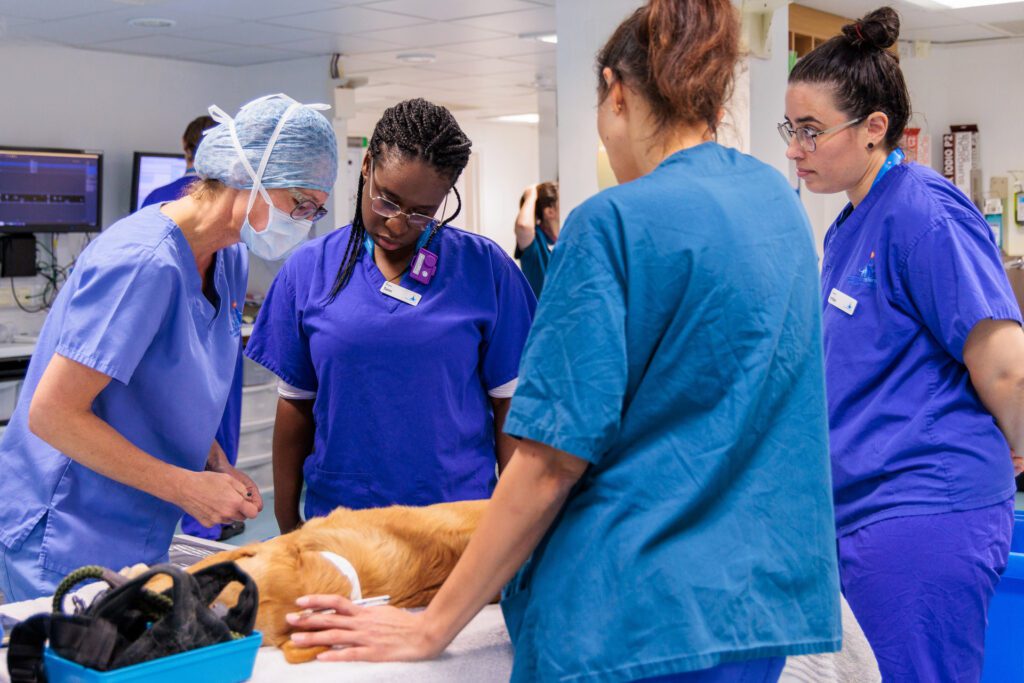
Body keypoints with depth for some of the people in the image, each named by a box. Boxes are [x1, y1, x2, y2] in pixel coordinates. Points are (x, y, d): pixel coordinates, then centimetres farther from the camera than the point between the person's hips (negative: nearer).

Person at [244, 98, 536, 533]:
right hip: (337, 515, 2)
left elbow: (509, 404, -1)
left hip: (456, 518, -1)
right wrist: (287, 525, 7)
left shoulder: (485, 269, -4)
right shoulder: (309, 268, 0)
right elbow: (296, 403, 5)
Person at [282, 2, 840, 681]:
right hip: (763, 599, 8)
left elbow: (553, 460, -17)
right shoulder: (779, 199, 6)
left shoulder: (615, 222, -16)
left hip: (636, 622, -7)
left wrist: (433, 626, -10)